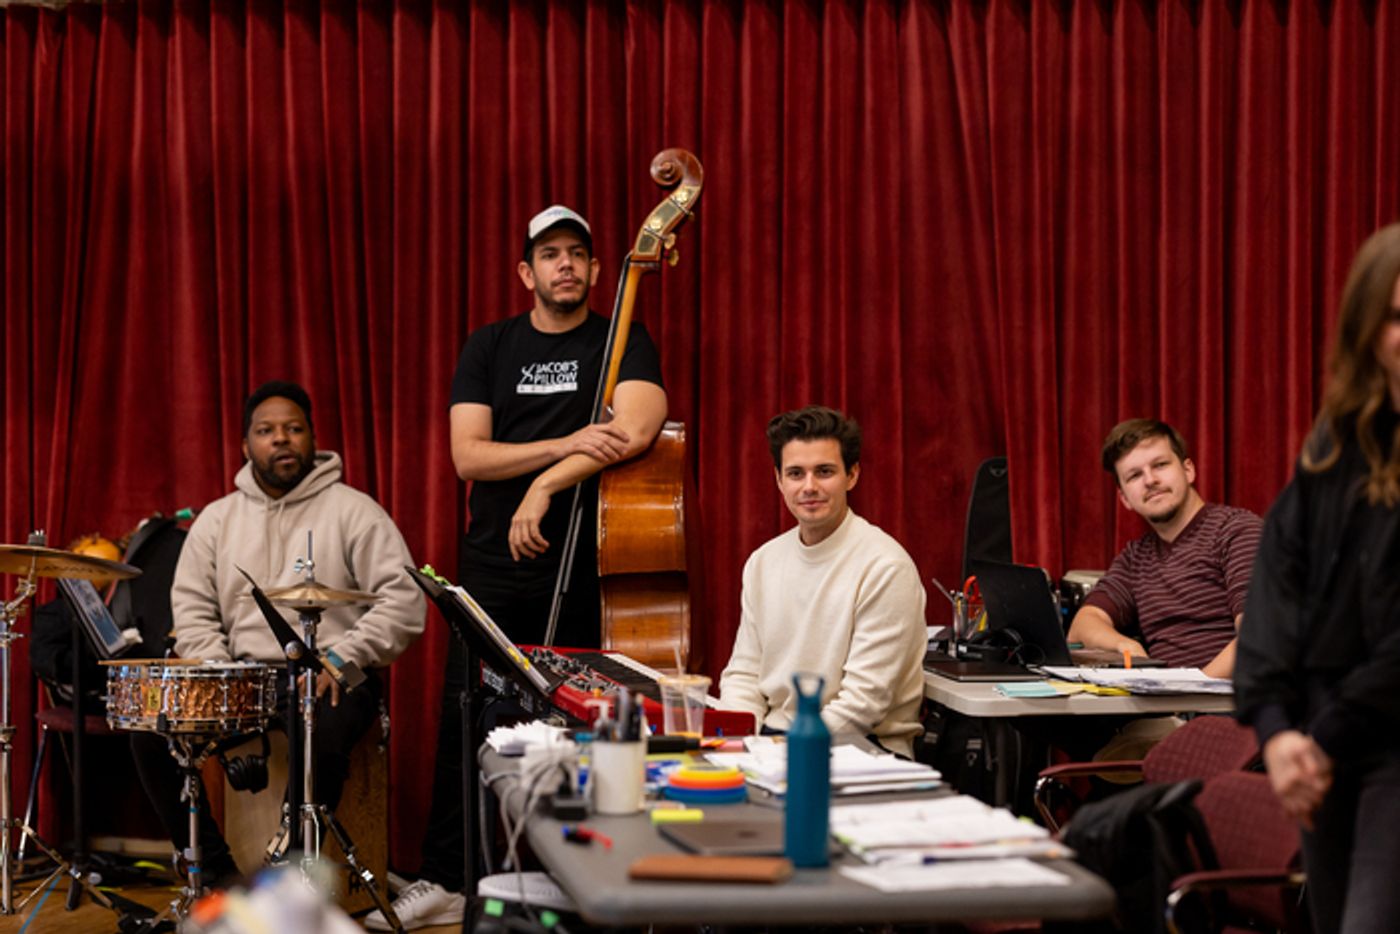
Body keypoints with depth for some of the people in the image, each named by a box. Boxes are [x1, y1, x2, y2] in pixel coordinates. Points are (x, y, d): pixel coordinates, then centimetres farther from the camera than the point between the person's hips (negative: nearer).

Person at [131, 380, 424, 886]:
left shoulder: (353, 511, 0)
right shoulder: (217, 519, 14)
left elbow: (403, 599, -8)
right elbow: (191, 610, 11)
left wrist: (343, 659, -18)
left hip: (329, 678, -4)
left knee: (320, 737, -37)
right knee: (152, 728, -17)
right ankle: (216, 870, -7)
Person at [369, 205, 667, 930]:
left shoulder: (622, 343, 4)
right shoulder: (488, 349, 9)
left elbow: (637, 427, -15)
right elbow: (468, 456, -2)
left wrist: (547, 481, -20)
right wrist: (567, 444, -15)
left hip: (583, 568, -2)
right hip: (492, 570, 2)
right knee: (465, 722, 2)